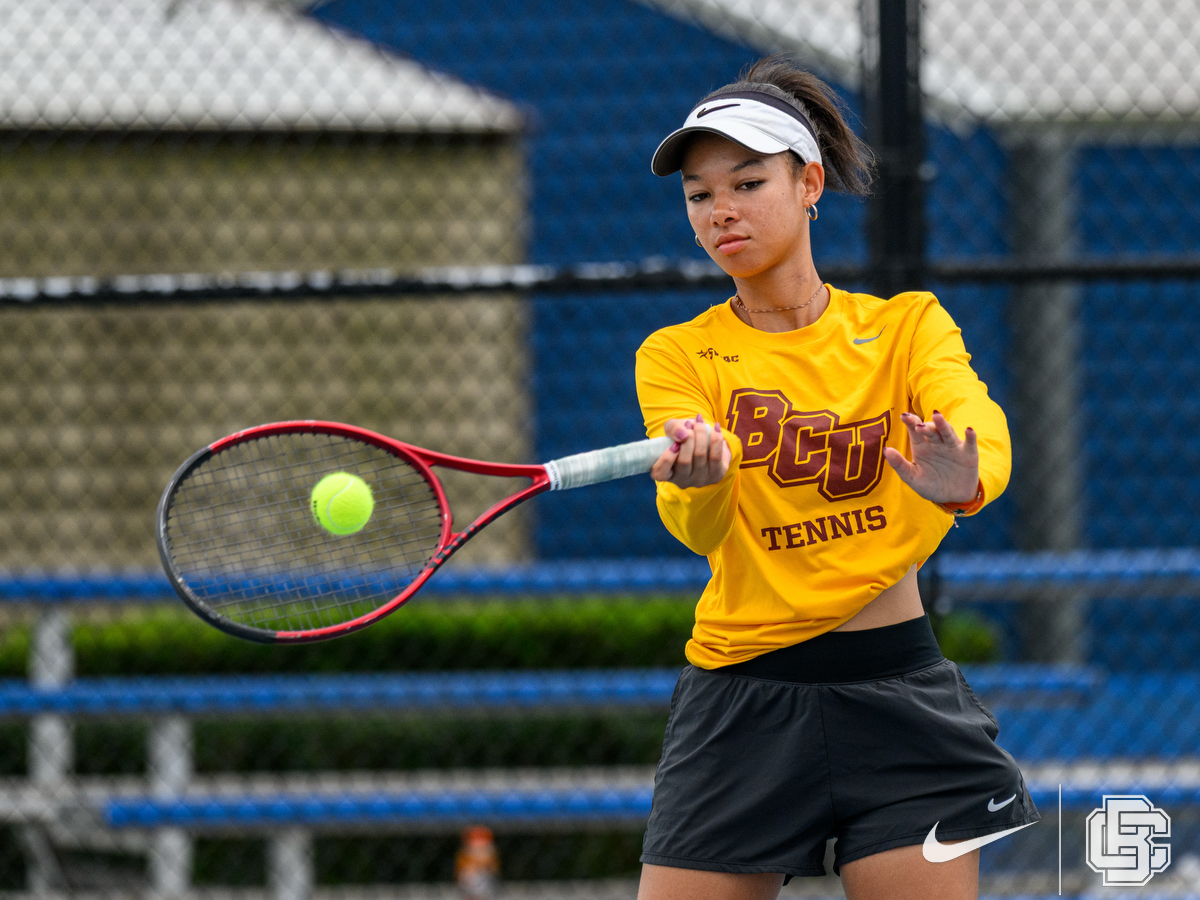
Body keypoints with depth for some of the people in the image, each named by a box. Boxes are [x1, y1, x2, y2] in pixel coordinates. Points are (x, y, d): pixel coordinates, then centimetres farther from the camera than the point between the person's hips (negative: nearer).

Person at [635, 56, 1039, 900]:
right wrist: (702, 475, -37)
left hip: (896, 694, 0)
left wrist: (962, 479, -43)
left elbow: (980, 432, -18)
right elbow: (696, 529, -13)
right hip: (742, 698, 0)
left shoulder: (905, 324, 4)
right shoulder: (677, 357, 4)